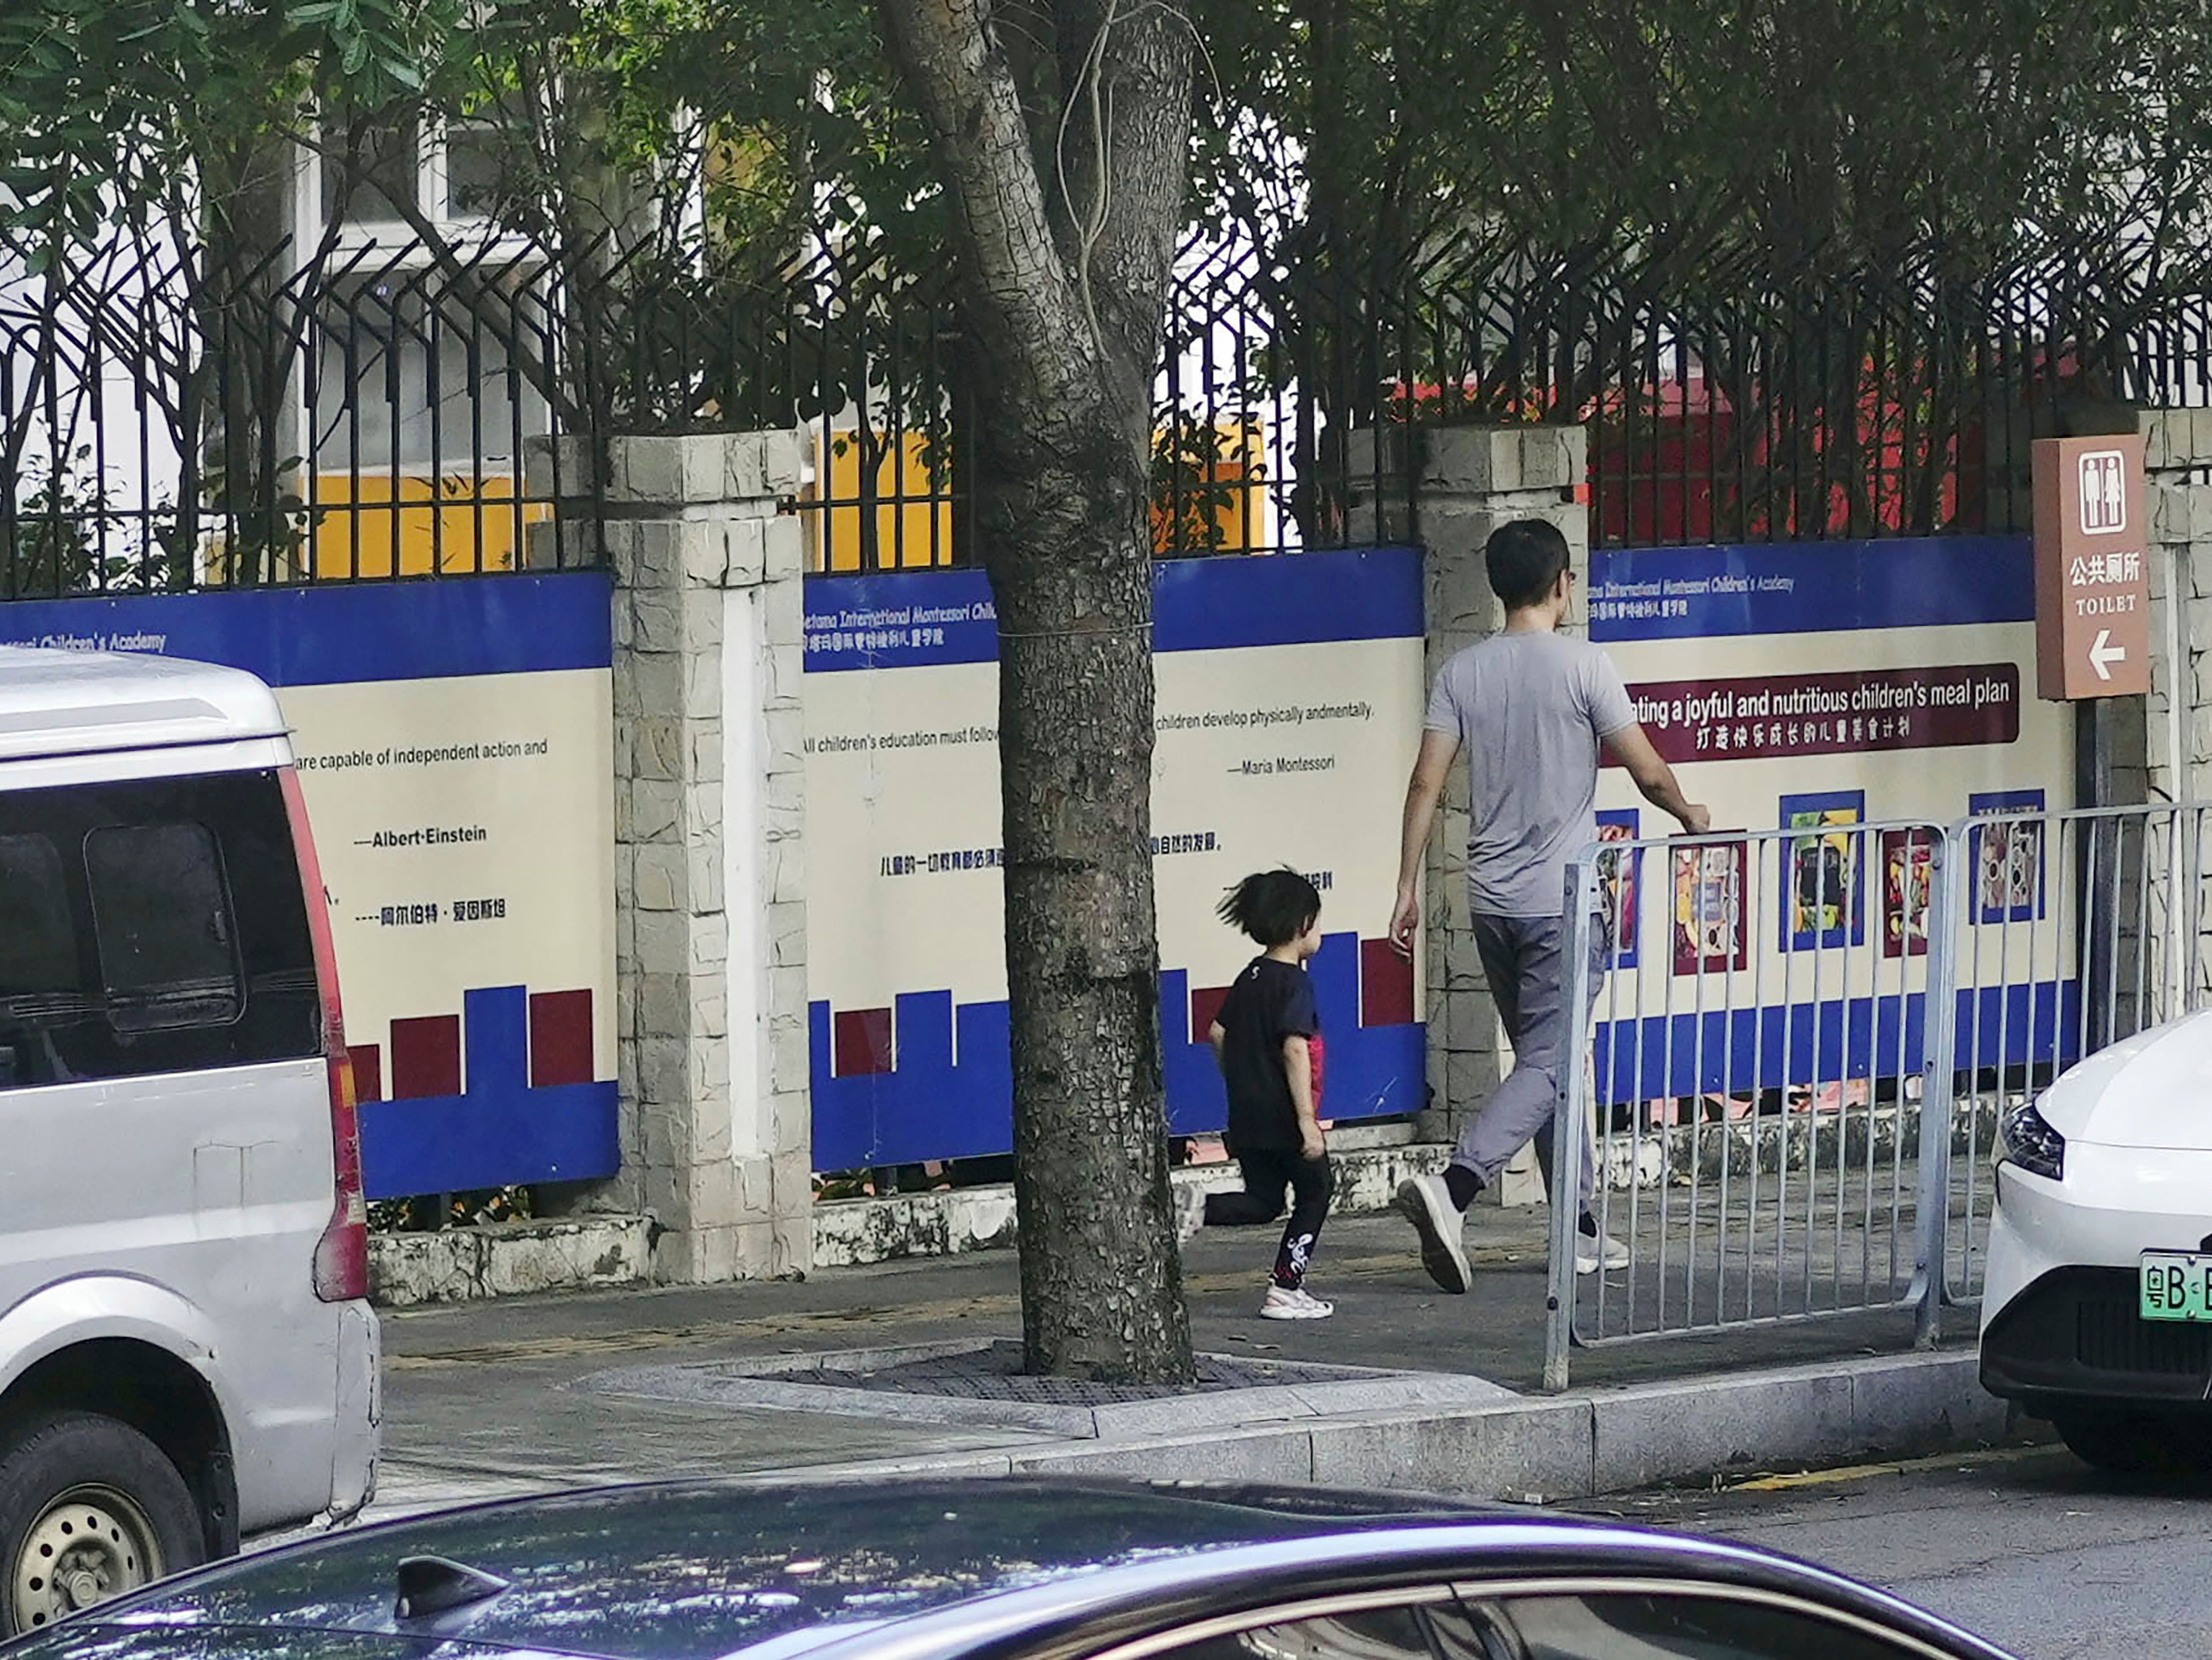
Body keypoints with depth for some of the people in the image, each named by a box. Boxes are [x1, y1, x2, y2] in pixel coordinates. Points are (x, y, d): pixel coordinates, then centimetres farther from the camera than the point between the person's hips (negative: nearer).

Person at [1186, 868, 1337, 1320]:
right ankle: (1285, 1291, 7)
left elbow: (1218, 1033, 17)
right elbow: (1295, 1049, -23)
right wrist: (1307, 1121, -24)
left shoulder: (1251, 977, 10)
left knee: (1263, 1202, 16)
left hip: (1246, 1118, 8)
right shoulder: (1294, 982, -15)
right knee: (1316, 1191, 9)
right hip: (1282, 1118, -8)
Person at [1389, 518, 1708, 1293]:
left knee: (1546, 1060, 15)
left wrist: (1408, 887, 6)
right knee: (1547, 1068, -7)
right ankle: (1451, 1188, -27)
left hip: (1493, 902, 6)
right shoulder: (1582, 665, -9)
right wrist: (1691, 816, 15)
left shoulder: (1464, 671, 4)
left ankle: (1579, 1228, 20)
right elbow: (1647, 771, -6)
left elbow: (1427, 784, 0)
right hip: (1562, 901, -6)